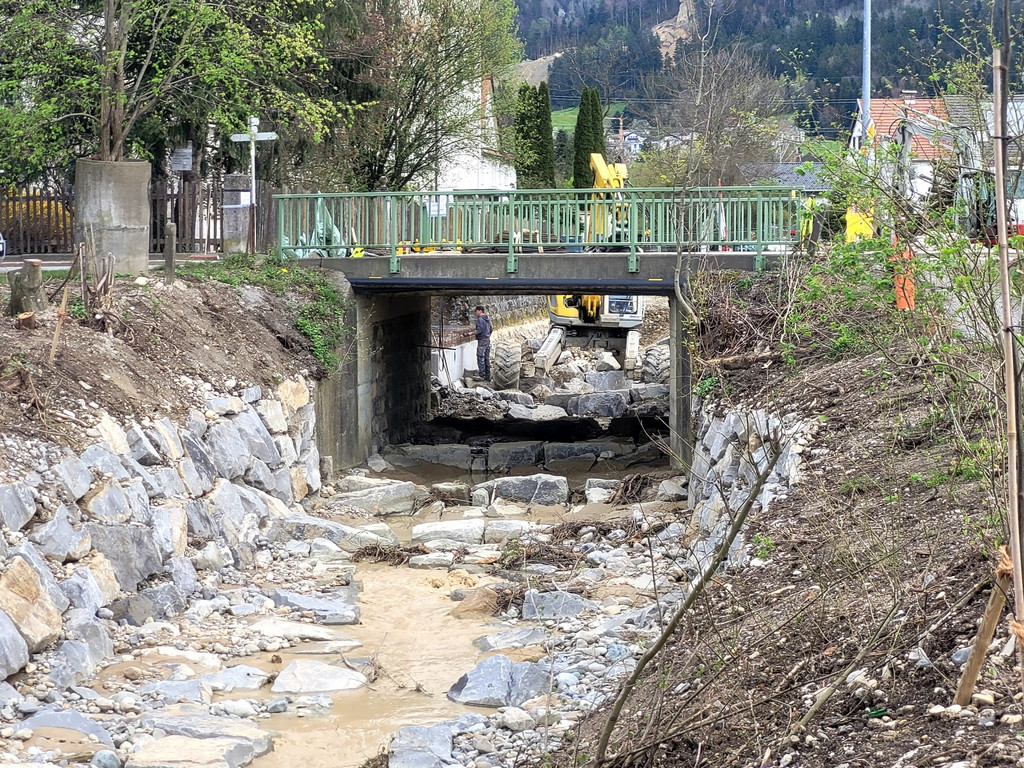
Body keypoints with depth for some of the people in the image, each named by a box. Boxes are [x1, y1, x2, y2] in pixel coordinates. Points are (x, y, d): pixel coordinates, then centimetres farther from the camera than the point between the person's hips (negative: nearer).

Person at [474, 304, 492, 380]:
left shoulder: (480, 319, -13)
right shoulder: (487, 319, 14)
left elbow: (479, 330, -23)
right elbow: (490, 329, 21)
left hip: (482, 341, -9)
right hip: (487, 340, 9)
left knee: (480, 358, -7)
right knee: (487, 358, 11)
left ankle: (482, 375, -11)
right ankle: (488, 376, 13)